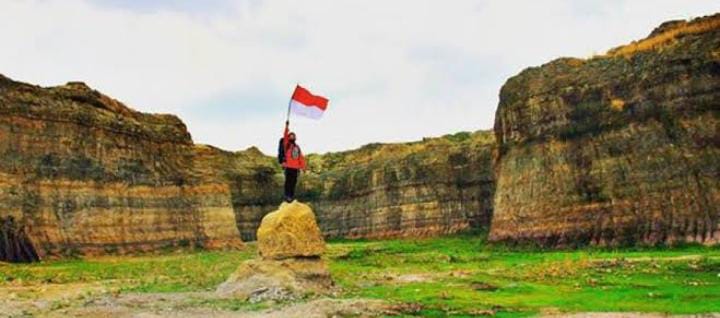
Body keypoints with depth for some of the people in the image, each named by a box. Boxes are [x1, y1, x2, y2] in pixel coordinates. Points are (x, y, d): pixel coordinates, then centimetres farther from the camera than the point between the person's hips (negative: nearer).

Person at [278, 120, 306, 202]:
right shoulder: (286, 144, 2)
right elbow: (285, 136, -15)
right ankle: (287, 196, -5)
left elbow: (301, 157, 19)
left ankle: (292, 196, 17)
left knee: (294, 182, 9)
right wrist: (287, 127, -25)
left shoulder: (297, 147, 18)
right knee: (288, 181, -8)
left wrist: (303, 167, 13)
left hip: (296, 167, 6)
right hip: (288, 167, -6)